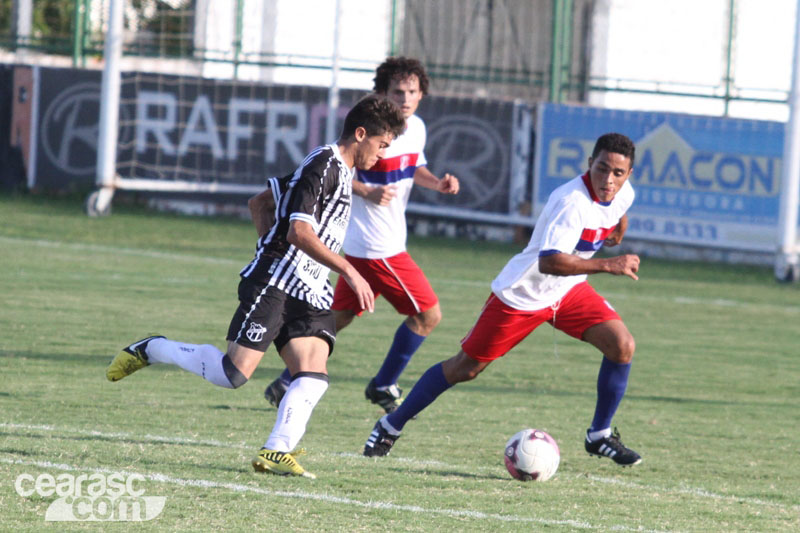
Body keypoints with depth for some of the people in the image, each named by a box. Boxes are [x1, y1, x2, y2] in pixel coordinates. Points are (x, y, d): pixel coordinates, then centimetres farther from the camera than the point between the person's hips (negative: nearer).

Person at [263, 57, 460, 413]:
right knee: (428, 314, -3)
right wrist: (366, 191, -29)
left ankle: (286, 384, 19)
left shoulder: (416, 128, 7)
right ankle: (383, 387, 9)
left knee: (338, 317, 15)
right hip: (377, 247, -9)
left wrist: (437, 183, 6)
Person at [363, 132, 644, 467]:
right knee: (465, 368, 2)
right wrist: (608, 266, -47)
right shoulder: (571, 202, -33)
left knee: (622, 346, -11)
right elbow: (549, 262, -45)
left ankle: (600, 436, 5)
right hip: (521, 295, -7)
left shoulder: (623, 194, -8)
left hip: (568, 290, 7)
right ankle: (390, 427, 17)